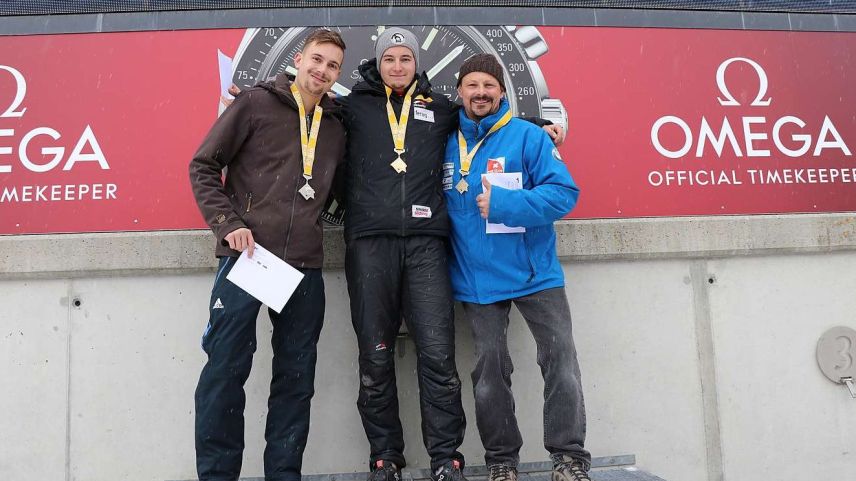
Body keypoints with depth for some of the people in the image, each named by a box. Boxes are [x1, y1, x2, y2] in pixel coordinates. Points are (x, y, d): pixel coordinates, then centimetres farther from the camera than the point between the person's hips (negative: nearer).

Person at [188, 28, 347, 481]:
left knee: (296, 377, 8)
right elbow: (203, 165, 0)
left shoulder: (335, 127, 16)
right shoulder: (256, 103, 2)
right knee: (225, 369, -1)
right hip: (246, 255, -4)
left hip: (304, 265, 5)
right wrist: (228, 223, -10)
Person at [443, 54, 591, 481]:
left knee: (561, 361, -3)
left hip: (535, 273, -2)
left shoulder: (528, 136, -4)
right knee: (489, 371, 8)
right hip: (476, 279, 3)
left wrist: (504, 203, -23)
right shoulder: (446, 145, 7)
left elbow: (564, 192, -13)